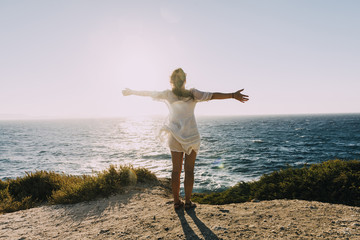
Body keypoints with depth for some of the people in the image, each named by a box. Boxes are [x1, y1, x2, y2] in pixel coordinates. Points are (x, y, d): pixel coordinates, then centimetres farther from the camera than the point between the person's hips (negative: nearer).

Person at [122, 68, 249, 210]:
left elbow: (148, 93, 12)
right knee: (189, 170, 5)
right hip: (191, 136, -2)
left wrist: (131, 92, 26)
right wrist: (232, 95, -14)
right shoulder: (192, 94, -2)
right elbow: (212, 96, -11)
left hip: (174, 137, 2)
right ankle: (188, 202, 10)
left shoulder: (167, 94, 3)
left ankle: (177, 202, 14)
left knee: (176, 170, 8)